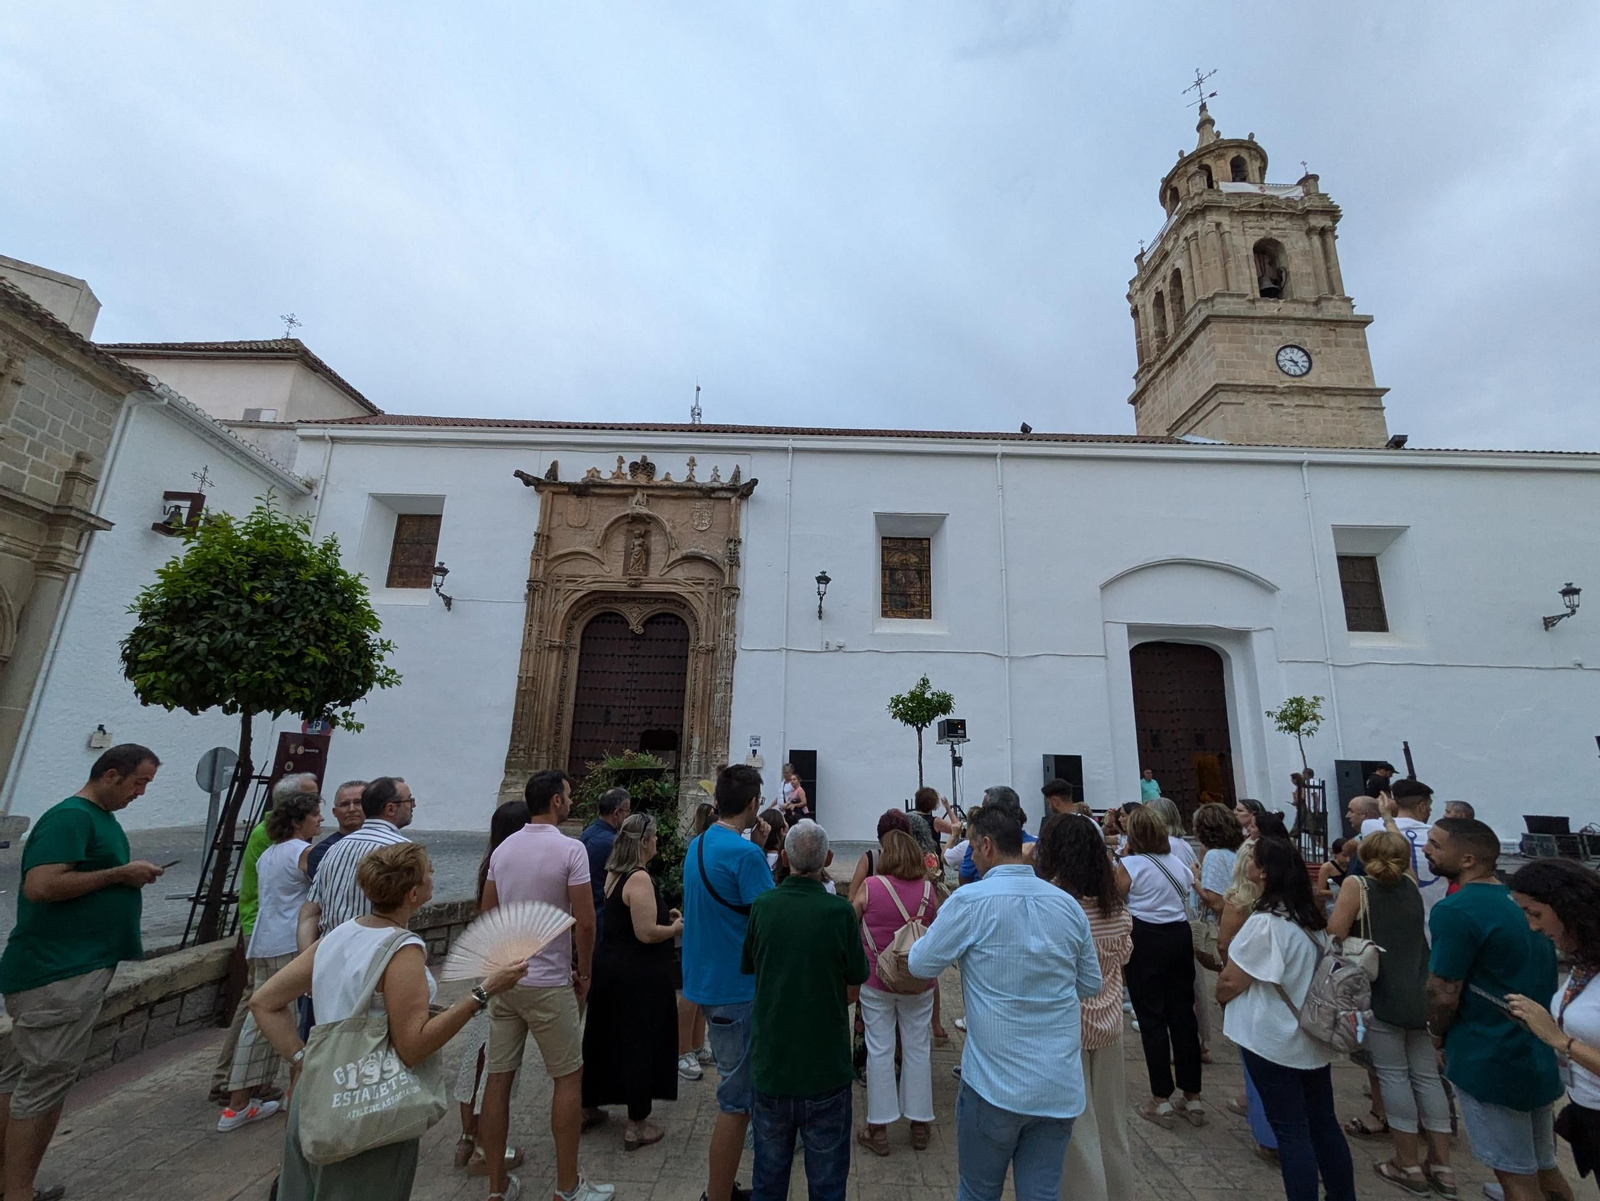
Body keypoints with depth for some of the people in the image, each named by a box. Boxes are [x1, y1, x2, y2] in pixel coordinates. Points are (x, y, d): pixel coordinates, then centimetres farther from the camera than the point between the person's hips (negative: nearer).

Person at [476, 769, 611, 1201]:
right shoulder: (570, 849, -17)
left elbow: (486, 912, 10)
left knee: (498, 1077, 14)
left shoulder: (502, 849, 3)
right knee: (568, 1077, 9)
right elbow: (585, 922, -16)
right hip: (548, 982, -6)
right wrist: (583, 973, -1)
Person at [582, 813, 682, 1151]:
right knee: (641, 1043, 6)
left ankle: (589, 1104, 39)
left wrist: (662, 916, 10)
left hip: (610, 967, 9)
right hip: (638, 975, -9)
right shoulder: (640, 879, -24)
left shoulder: (615, 874, 5)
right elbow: (646, 933, -26)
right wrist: (675, 928, -10)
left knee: (605, 1037, 23)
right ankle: (637, 1126, 18)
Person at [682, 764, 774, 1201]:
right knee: (737, 1100, 5)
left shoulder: (697, 845, 5)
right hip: (738, 988, -9)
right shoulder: (746, 853, -24)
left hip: (707, 981, 9)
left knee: (736, 1092, 23)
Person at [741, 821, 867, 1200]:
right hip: (826, 1064, -2)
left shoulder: (761, 906, -11)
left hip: (770, 1060, 2)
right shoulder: (840, 911, -18)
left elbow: (748, 971, 2)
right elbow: (852, 990, -7)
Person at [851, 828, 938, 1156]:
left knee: (879, 1050, 10)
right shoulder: (928, 889, -8)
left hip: (877, 981, -2)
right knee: (917, 1050, 16)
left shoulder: (870, 886, -15)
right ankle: (919, 1124, 30)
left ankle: (879, 1129, 21)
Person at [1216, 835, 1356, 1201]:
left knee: (1291, 1131, 6)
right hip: (1314, 1036, 8)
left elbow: (1229, 984, -19)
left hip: (1273, 1040, -7)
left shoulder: (1264, 923, -25)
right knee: (1323, 1123, 20)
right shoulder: (1313, 917, 0)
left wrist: (1220, 996, 2)